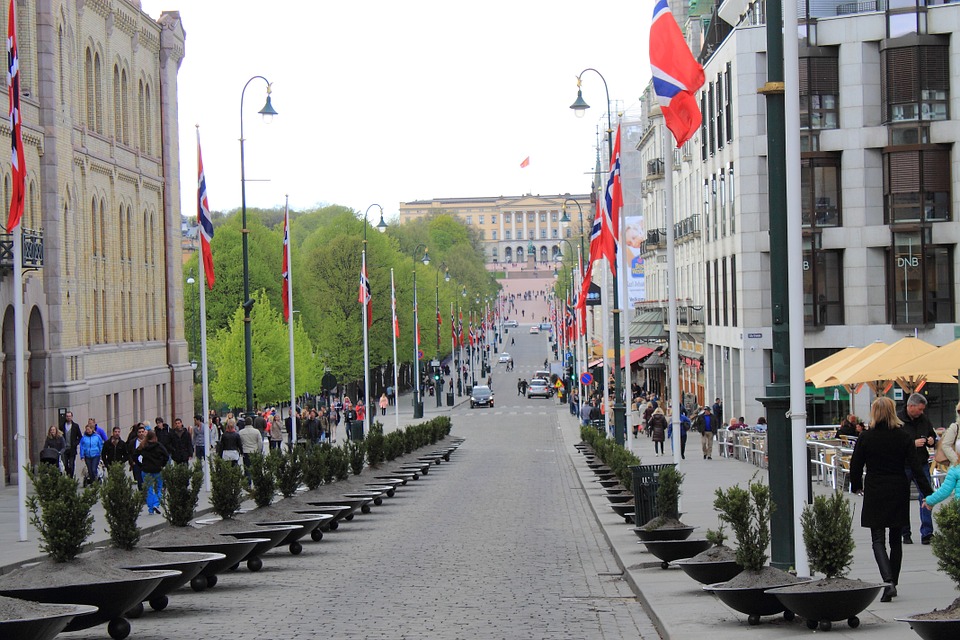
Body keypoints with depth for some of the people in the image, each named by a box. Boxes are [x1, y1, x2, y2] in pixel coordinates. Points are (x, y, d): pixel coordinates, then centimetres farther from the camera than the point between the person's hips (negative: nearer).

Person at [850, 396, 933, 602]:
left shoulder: (865, 438, -7)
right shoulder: (903, 437, -3)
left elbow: (855, 466, -2)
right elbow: (915, 467, -6)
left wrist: (856, 486, 17)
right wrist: (928, 494, -4)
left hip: (875, 494, -2)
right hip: (899, 493, 2)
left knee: (878, 540, -2)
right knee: (896, 540, 15)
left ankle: (888, 582, -22)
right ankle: (893, 583, 20)